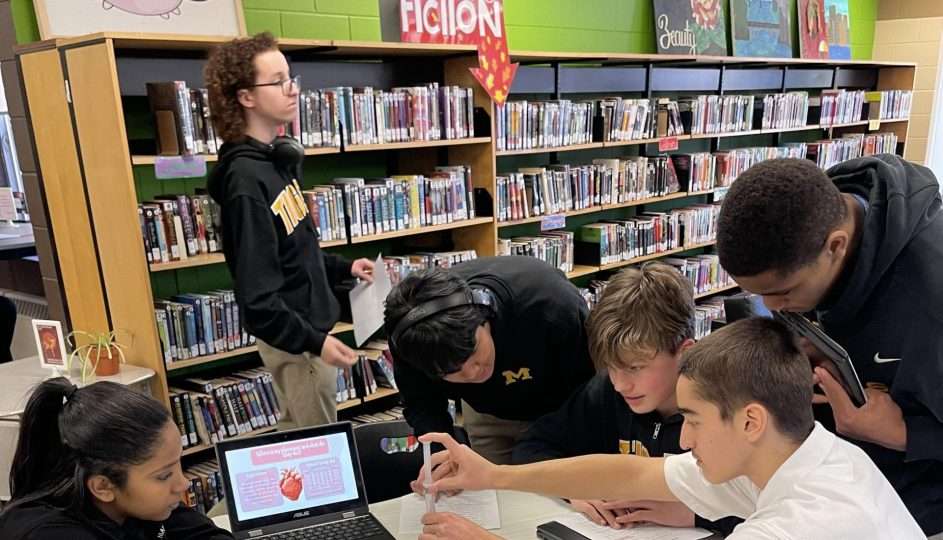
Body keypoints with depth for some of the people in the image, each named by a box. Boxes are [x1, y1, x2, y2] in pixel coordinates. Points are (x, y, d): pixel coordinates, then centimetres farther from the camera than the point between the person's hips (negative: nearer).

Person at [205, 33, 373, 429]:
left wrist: (343, 268, 13)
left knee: (298, 440, 23)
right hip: (294, 338, -9)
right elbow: (256, 292, -26)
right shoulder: (246, 179, -23)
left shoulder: (275, 159, 7)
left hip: (307, 324, 9)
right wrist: (313, 341, -26)